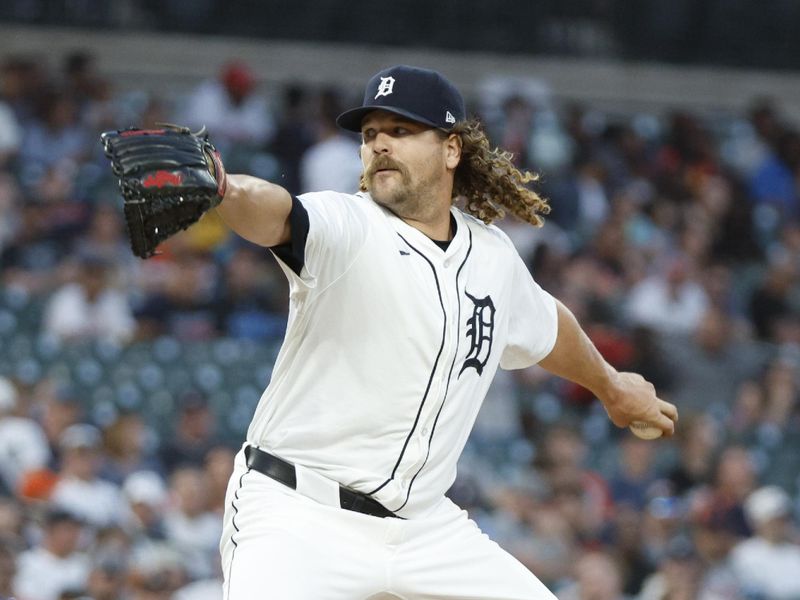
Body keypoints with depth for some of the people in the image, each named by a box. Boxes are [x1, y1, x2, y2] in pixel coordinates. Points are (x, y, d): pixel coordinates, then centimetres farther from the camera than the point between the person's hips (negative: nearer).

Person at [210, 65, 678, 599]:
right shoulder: (346, 228, -11)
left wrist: (611, 385, 48)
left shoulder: (491, 255, 8)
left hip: (425, 526, 6)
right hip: (298, 514, -6)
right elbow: (275, 214, -34)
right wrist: (219, 190, -58)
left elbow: (543, 324, 30)